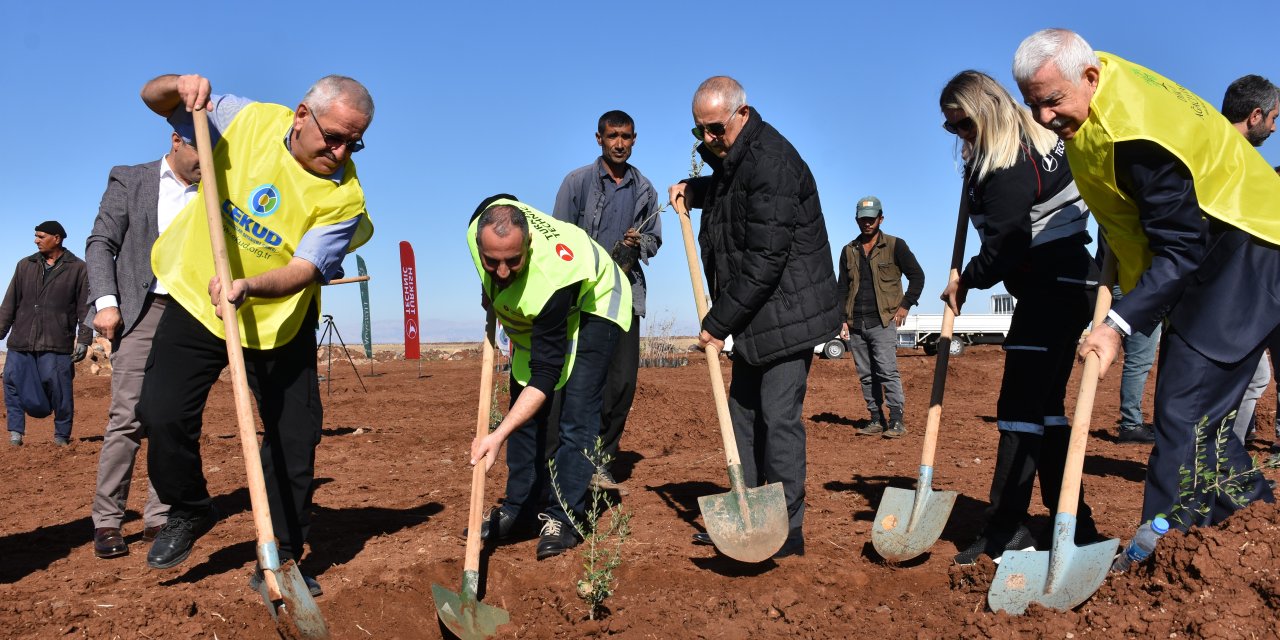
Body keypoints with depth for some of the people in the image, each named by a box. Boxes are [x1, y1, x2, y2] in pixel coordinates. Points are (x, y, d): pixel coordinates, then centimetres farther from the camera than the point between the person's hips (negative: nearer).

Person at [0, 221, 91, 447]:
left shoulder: (77, 268, 5)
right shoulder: (25, 265, 15)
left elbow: (85, 308, 2)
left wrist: (83, 339, -5)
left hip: (57, 344, -4)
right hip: (21, 343, 4)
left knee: (59, 389, -4)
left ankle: (62, 435, 9)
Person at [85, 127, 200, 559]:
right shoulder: (129, 181, 8)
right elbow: (100, 244, 2)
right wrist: (105, 302, -10)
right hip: (142, 309, -2)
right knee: (128, 417, -8)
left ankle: (158, 519, 7)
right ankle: (107, 521, 0)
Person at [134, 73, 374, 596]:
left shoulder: (344, 197, -17)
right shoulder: (247, 120, -10)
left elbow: (303, 270, -24)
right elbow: (154, 98, 2)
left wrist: (248, 287, -44)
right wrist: (179, 86, -22)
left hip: (280, 319, -1)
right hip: (196, 298, 2)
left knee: (295, 437, -2)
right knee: (161, 414, -6)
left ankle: (280, 558, 14)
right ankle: (188, 511, 23)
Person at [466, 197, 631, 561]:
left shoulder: (551, 278, -45)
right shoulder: (482, 225, -30)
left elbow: (546, 375, -41)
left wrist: (498, 435, -47)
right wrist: (490, 293, 2)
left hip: (592, 304, -7)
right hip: (533, 313, 7)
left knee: (577, 411, -16)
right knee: (524, 406, 6)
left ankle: (563, 517, -7)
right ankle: (520, 509, 14)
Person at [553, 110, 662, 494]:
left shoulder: (644, 189, 13)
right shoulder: (578, 181, 2)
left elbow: (654, 238, 20)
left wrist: (638, 244, -3)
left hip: (626, 294, 4)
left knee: (624, 380, -1)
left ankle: (601, 460, 11)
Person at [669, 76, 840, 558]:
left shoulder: (770, 163, -20)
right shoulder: (730, 159, 11)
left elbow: (764, 261, -23)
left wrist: (719, 322, -18)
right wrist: (695, 191, 17)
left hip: (787, 314, -10)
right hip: (754, 318, 10)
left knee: (779, 418, -7)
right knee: (743, 415, 13)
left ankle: (787, 532, 4)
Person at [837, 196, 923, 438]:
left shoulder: (895, 246, 3)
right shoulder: (849, 251, 14)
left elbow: (917, 276, 5)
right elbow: (841, 288, 14)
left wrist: (905, 304, -4)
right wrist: (842, 320, 7)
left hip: (883, 321, -4)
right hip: (856, 325, 5)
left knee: (887, 371, -12)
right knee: (866, 375, 6)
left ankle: (897, 422, -8)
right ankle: (876, 420, 13)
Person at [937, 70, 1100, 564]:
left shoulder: (1009, 171, -19)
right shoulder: (1034, 141, 12)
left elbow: (1003, 249, -19)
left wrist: (965, 282, -3)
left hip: (1053, 290, -11)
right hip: (1066, 284, 11)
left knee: (1020, 409, -8)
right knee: (1045, 406, 13)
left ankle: (1006, 531, -3)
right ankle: (1073, 523, 20)